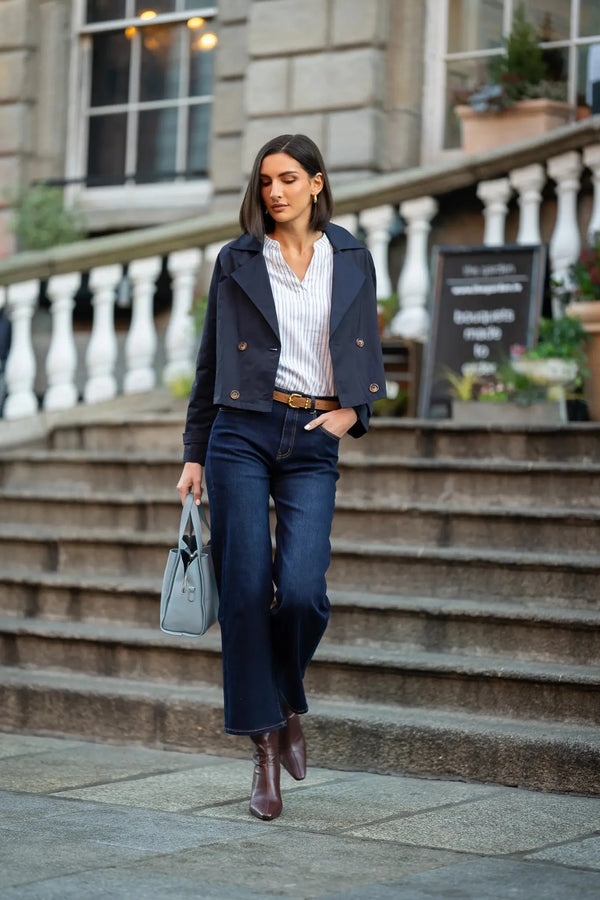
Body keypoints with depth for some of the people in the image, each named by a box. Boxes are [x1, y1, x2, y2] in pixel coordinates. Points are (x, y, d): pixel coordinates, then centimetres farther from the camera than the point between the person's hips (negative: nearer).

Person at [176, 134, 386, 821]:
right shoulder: (238, 261, 6)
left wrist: (353, 410, -1)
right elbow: (211, 364, 9)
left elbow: (368, 354, 17)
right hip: (241, 432, 0)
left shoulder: (352, 260, 10)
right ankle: (265, 745, 6)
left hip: (314, 442, 1)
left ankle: (288, 703, 15)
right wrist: (193, 454, 7)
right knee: (246, 590, -5)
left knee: (300, 590, -14)